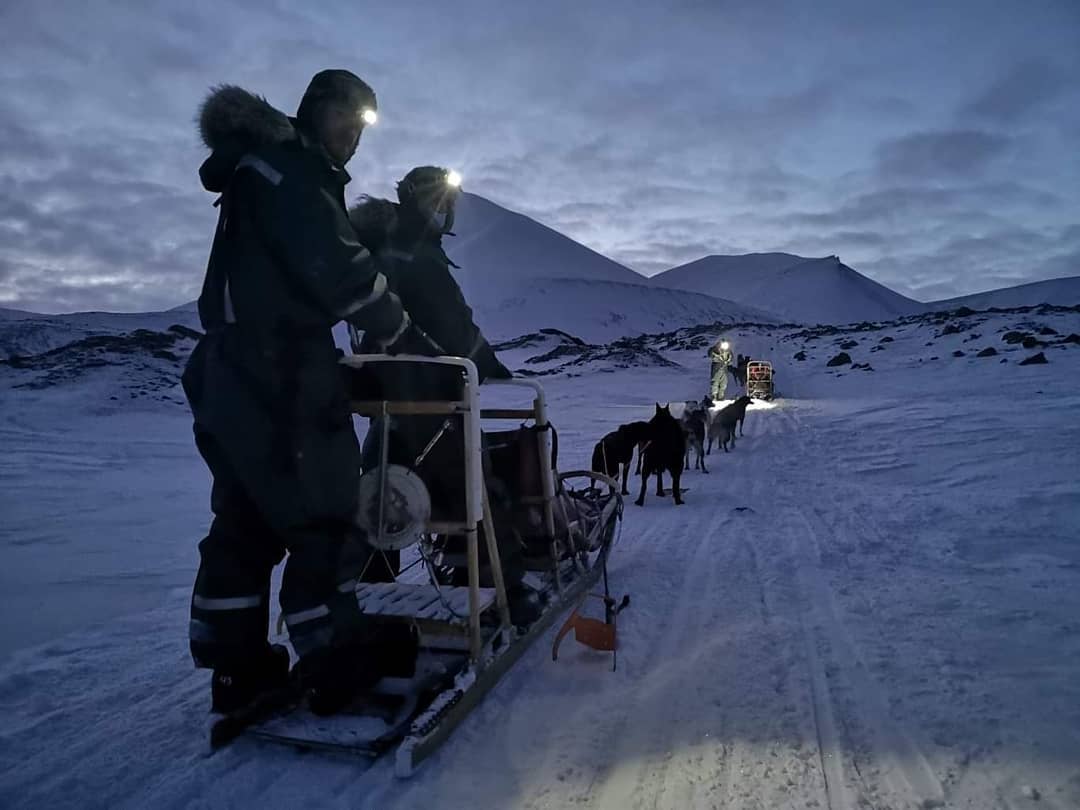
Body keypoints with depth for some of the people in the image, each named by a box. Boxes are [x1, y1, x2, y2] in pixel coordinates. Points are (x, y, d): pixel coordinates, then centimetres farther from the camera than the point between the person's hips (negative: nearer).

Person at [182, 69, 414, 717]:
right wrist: (398, 331, -7)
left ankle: (238, 663, 21)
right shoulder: (288, 168, -7)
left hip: (239, 372, 10)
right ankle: (331, 665, 5)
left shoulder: (290, 171, 24)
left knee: (248, 521, 12)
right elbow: (338, 268, -19)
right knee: (322, 516, -4)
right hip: (278, 373, -10)